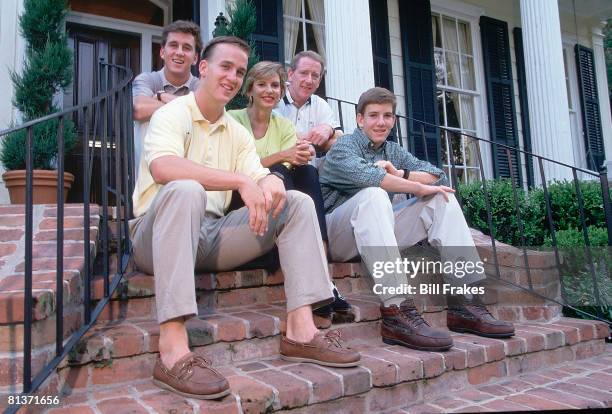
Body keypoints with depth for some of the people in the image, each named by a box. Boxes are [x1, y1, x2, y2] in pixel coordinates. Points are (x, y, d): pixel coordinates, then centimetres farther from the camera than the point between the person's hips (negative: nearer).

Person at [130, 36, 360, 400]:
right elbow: (162, 167, -26)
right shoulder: (173, 114, -5)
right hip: (158, 235, -6)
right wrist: (241, 181, -29)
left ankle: (300, 330, -16)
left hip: (212, 235, 6)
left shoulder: (238, 132, 15)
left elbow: (256, 179, 4)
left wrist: (271, 181, -21)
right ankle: (174, 352, -41)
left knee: (298, 202, -4)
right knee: (186, 191, -38)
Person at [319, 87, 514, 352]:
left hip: (380, 232, 6)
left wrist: (400, 174, -13)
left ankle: (465, 302, -14)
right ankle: (396, 311, -43)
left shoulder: (393, 151, 18)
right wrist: (419, 187, -19)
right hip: (338, 235, -6)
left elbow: (438, 177, 4)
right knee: (374, 194, -34)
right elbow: (363, 174, -26)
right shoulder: (343, 146, -2)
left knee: (442, 198, -5)